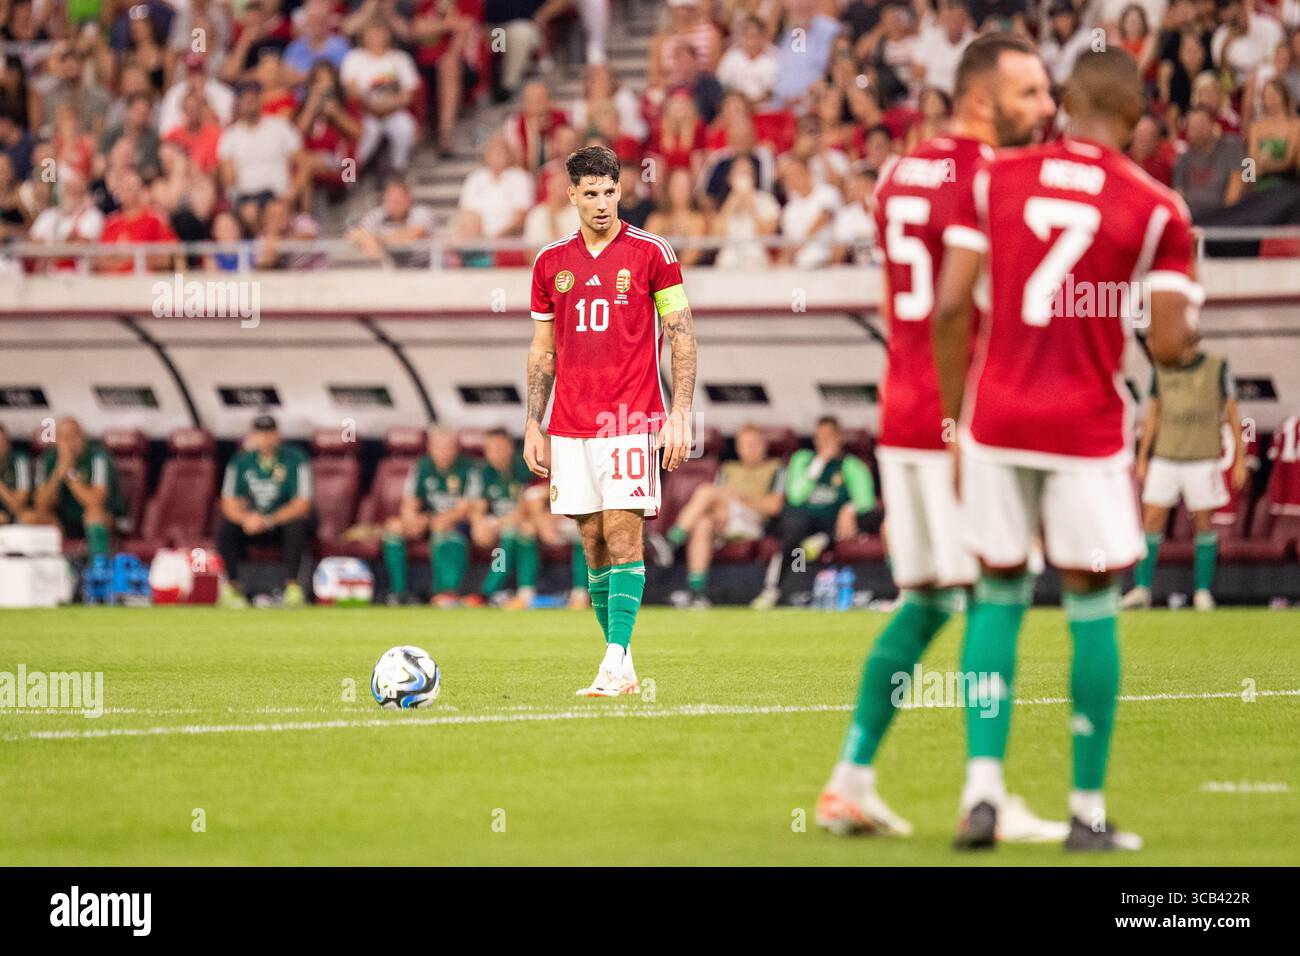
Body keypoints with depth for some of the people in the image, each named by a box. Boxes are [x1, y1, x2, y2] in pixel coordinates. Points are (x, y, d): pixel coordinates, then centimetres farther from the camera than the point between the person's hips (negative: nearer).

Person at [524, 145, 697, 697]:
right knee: (594, 543, 4)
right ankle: (622, 668, 10)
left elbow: (682, 338, 0)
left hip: (631, 419, -4)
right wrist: (532, 427, 11)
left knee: (623, 533, -13)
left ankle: (615, 662, -15)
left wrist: (680, 416, -8)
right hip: (570, 424, 4)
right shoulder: (551, 263, 11)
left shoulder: (651, 253, 0)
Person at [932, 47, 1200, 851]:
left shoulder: (996, 179, 2)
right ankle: (1088, 811, 11)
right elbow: (1168, 345, -9)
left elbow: (950, 308, -2)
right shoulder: (1157, 210, -4)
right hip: (1087, 427, -2)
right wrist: (1185, 319, 15)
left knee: (999, 595, 14)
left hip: (996, 417, 2)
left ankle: (982, 786, 1)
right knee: (1092, 608, 8)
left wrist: (957, 420, 7)